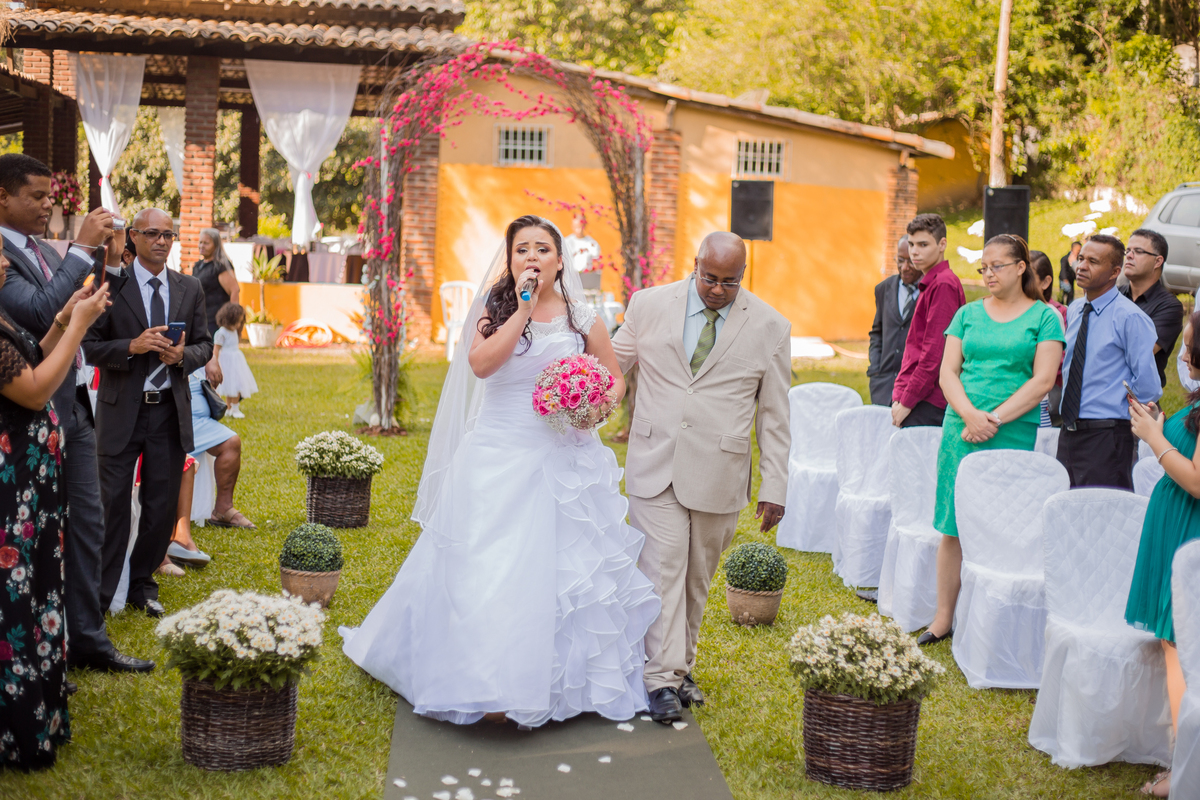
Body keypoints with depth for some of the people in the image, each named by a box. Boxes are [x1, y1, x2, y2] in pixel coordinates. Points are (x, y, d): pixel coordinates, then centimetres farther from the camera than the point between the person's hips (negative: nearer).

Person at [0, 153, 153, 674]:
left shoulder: (47, 253, 11)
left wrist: (112, 264, 1)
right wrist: (83, 250, -23)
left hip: (74, 407, 8)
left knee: (87, 526, 13)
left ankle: (88, 641, 24)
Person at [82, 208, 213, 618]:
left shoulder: (189, 288, 9)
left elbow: (205, 345, 12)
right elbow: (89, 346, -5)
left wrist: (182, 355, -10)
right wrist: (132, 347, -20)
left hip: (170, 411, 4)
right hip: (122, 412, -4)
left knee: (162, 507, 10)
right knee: (112, 506, -2)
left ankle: (142, 584, 26)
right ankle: (100, 594, 8)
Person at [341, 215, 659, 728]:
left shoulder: (583, 319, 5)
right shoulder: (495, 310, 4)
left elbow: (615, 380, 14)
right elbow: (481, 364, -15)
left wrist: (601, 405, -8)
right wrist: (524, 310, -15)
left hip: (562, 462, 1)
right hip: (497, 460, 0)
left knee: (563, 567, 3)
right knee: (485, 567, -3)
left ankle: (559, 681, 16)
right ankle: (484, 681, 6)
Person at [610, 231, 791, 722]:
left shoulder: (770, 327, 1)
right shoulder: (649, 305, 3)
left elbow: (774, 415, 3)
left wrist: (774, 488, 1)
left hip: (718, 474, 0)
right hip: (655, 465, 0)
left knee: (697, 574, 9)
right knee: (663, 566, -7)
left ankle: (682, 667, 24)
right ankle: (661, 679, -2)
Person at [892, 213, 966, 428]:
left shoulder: (944, 284, -10)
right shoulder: (929, 284, 19)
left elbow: (935, 352, -16)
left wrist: (907, 402, -13)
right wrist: (899, 396, 14)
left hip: (929, 403, -9)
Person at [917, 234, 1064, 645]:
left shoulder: (1045, 317, 2)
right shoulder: (969, 313, 12)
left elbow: (1043, 380, -6)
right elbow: (948, 371, 6)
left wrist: (995, 418, -14)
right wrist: (970, 414, -12)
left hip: (1015, 433, -3)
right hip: (961, 429, 3)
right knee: (953, 527, 4)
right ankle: (943, 617, 12)